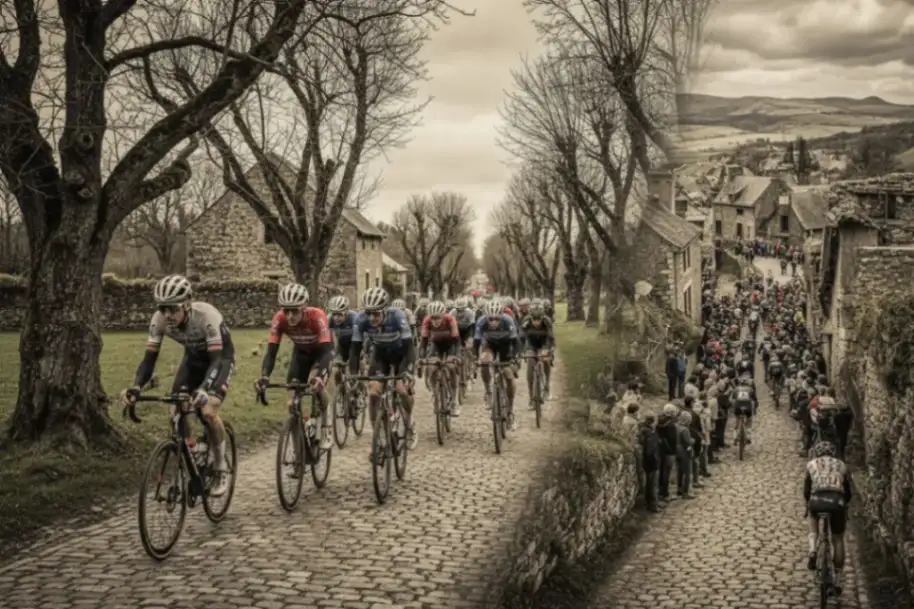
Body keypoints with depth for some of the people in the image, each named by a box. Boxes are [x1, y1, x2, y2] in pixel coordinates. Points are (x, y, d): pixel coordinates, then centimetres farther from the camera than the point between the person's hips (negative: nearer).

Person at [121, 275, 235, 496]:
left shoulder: (207, 316, -38)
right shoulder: (159, 319, -25)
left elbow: (217, 359, -40)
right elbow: (150, 357, -22)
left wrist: (204, 389, -56)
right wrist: (136, 387, -39)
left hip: (220, 358, -5)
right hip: (193, 358, 5)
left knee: (208, 412, -24)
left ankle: (221, 471, -5)